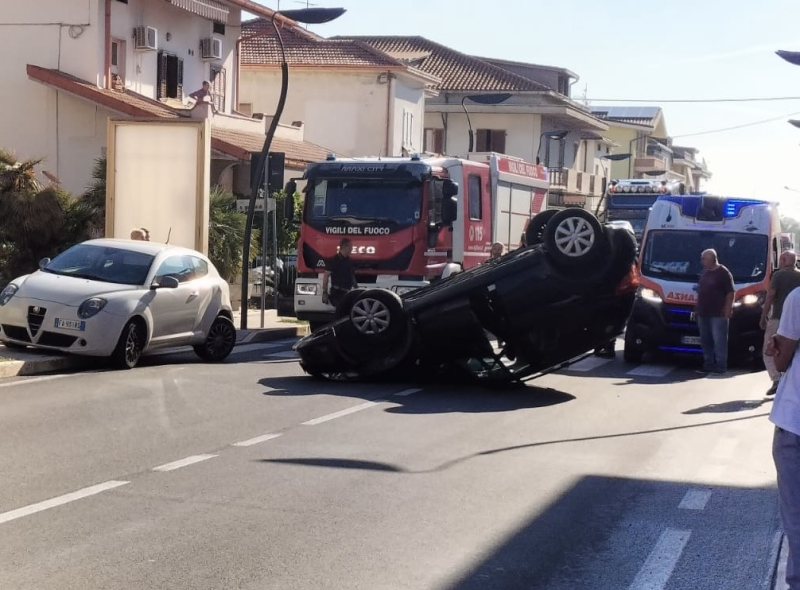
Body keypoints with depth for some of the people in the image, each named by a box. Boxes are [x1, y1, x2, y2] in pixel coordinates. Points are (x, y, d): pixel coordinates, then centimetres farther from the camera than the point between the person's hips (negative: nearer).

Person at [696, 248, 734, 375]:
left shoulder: (723, 273, -7)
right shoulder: (704, 273, 16)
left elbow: (730, 294, -11)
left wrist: (727, 312, -16)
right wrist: (697, 309, 17)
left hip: (718, 314, -8)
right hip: (703, 313, 8)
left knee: (719, 341, -7)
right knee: (705, 341, 11)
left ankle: (720, 366, -4)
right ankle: (708, 365, 18)